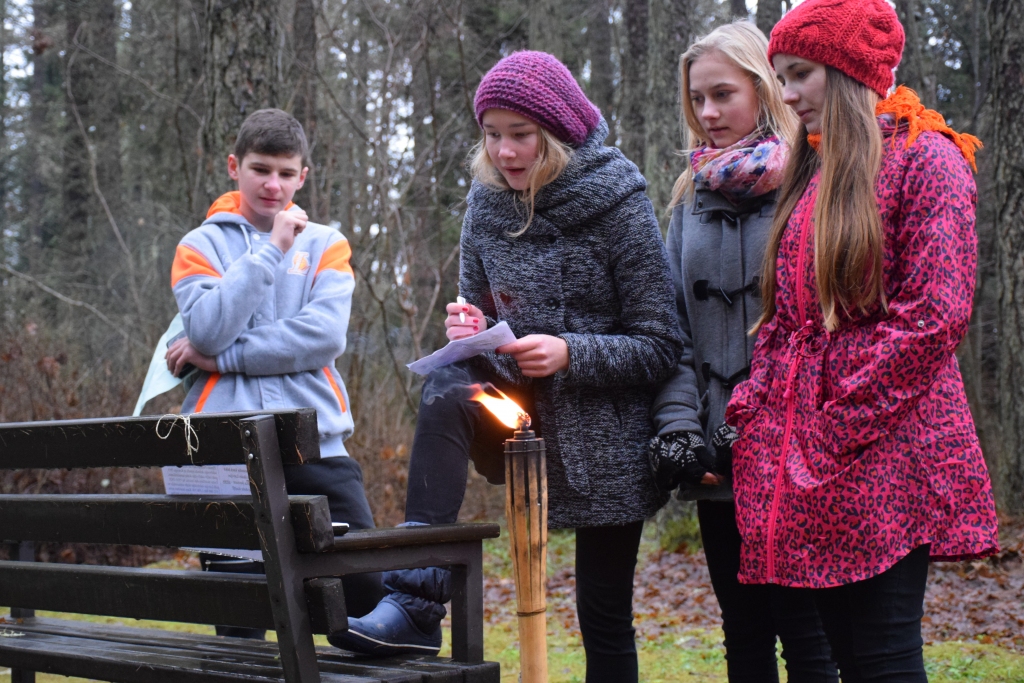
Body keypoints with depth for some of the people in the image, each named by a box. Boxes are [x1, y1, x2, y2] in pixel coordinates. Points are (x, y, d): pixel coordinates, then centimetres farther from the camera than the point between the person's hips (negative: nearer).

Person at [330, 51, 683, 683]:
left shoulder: (619, 208, -12)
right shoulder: (488, 205, 1)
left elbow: (661, 347, -11)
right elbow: (479, 321, 10)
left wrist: (570, 353, -26)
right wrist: (469, 335, -14)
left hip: (606, 437, -3)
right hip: (522, 415, 4)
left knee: (604, 617, 0)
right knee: (444, 392, -28)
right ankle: (415, 605, -31)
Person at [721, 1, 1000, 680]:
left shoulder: (924, 159, -2)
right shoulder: (807, 174, 20)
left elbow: (934, 316, -12)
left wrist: (831, 432, -14)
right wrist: (752, 408, 4)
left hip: (882, 454, -7)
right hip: (803, 461, 7)